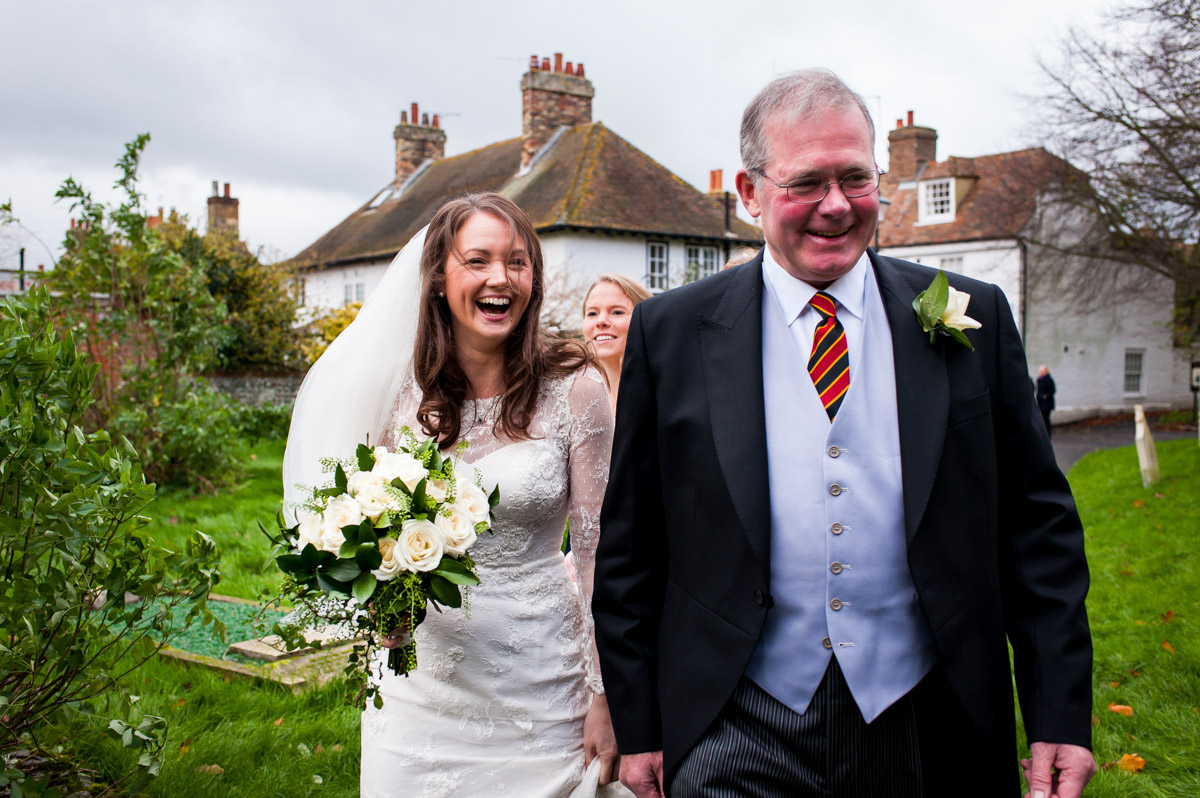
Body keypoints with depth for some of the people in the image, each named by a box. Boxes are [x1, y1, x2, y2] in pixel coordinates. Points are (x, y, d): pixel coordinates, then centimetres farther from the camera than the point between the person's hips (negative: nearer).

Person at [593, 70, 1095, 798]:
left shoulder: (973, 319, 1)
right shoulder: (670, 333, -2)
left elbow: (1035, 521, 3)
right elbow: (631, 544, 1)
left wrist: (1060, 711, -1)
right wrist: (638, 724, 2)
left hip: (925, 728, 2)